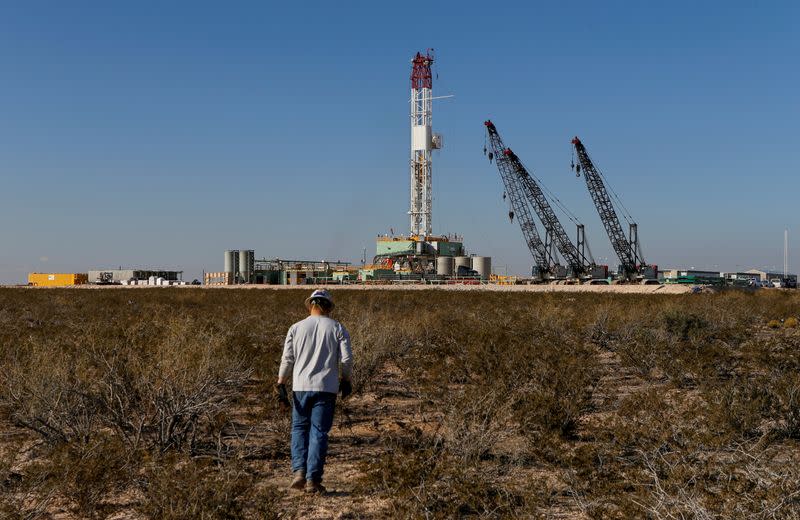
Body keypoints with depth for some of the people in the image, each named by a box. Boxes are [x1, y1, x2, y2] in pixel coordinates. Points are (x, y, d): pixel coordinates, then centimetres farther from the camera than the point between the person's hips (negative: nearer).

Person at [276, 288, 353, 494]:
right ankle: (313, 479, 1)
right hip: (326, 388, -1)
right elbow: (347, 358, -4)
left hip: (301, 387, 1)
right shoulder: (337, 328, 0)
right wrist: (346, 381, 11)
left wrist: (281, 385, 7)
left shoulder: (296, 328, 2)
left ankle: (299, 471, 1)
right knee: (319, 433, 3)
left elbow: (287, 359, 0)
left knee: (299, 428, 14)